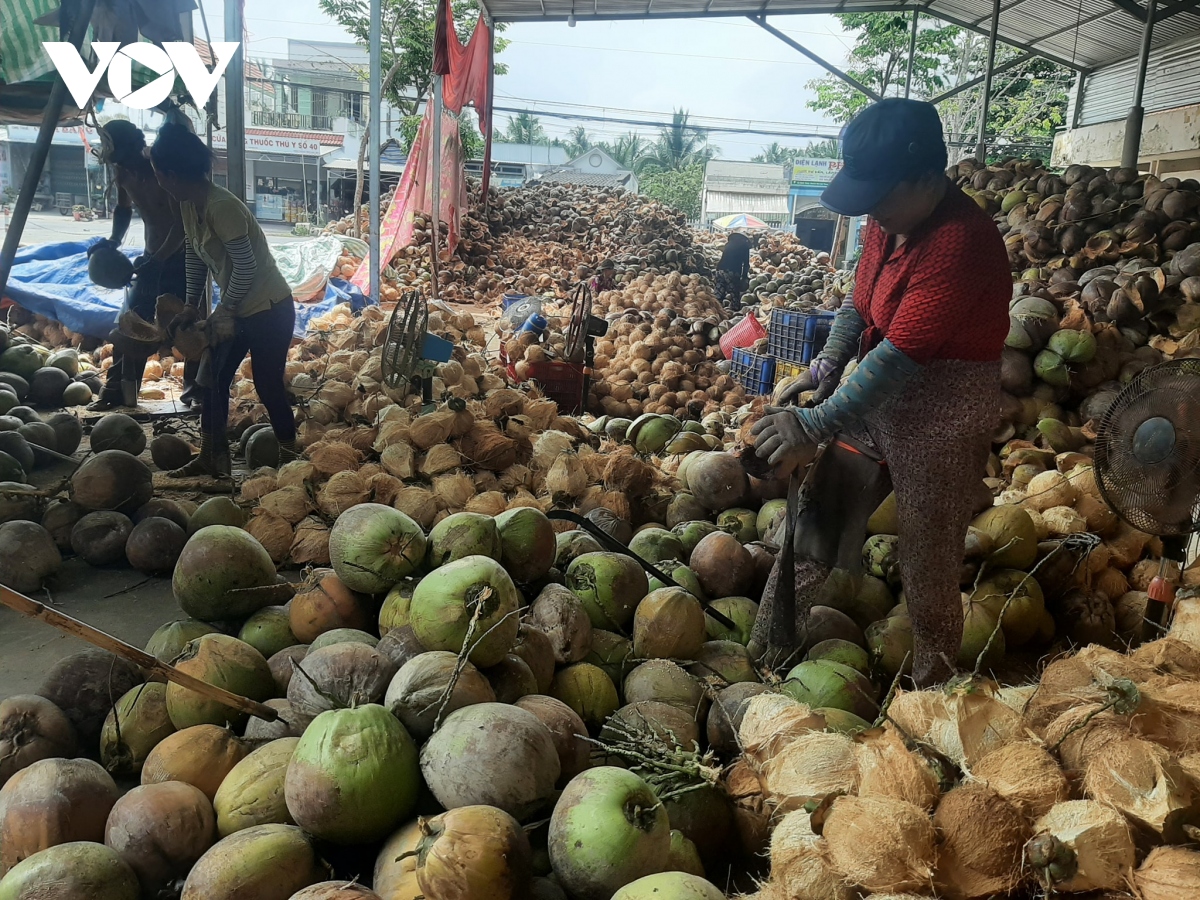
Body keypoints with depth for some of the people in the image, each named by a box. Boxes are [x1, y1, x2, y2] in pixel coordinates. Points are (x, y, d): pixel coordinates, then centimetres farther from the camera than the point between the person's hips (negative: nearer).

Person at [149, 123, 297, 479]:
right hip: (236, 310, 10)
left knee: (268, 386, -3)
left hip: (269, 309, -10)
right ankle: (210, 458, 23)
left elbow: (245, 266, -24)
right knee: (213, 379, 12)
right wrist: (191, 306, 14)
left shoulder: (221, 207, -24)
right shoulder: (190, 207, 4)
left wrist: (224, 310, -14)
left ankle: (290, 458, 13)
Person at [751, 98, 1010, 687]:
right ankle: (768, 644, 32)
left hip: (939, 422, -8)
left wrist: (814, 427, -31)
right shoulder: (891, 219, -2)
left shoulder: (961, 243, -28)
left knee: (928, 568, 8)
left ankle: (931, 688, 31)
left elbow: (900, 356, -32)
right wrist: (824, 367, -7)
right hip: (873, 397, 8)